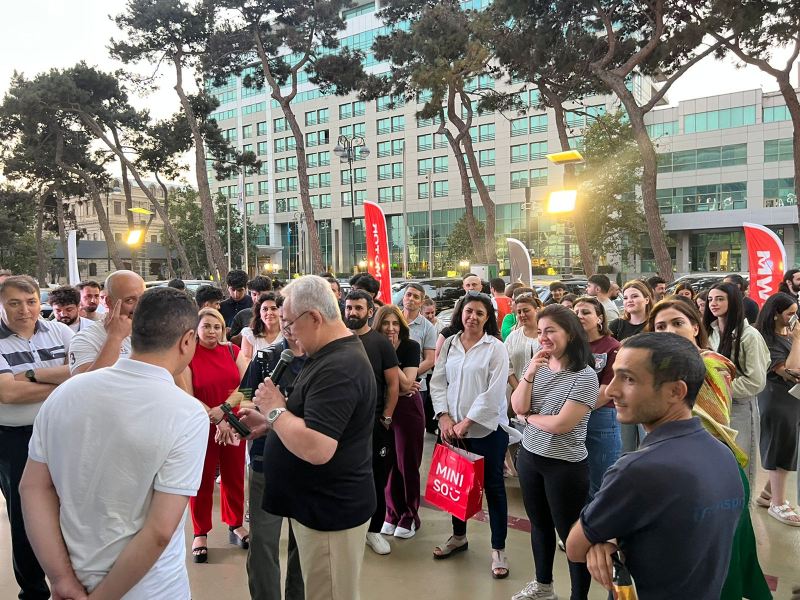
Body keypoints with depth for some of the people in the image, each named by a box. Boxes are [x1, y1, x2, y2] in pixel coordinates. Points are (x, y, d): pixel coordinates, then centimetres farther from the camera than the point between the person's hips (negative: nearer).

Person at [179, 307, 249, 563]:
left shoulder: (233, 351, 3)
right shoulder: (188, 356, -6)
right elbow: (188, 397, -10)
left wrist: (222, 410, -18)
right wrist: (217, 421, -16)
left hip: (233, 425, 3)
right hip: (202, 427, -3)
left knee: (234, 476, 12)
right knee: (203, 480, 7)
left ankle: (235, 525, 30)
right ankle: (200, 533, 22)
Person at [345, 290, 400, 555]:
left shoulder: (380, 342, -2)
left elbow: (393, 383, -2)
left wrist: (386, 417, -6)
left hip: (375, 422, -1)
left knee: (377, 479, 8)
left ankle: (374, 529, 23)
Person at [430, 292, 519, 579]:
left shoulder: (495, 348, -7)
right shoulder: (449, 344, 5)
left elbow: (494, 392, -14)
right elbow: (438, 382, 4)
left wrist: (467, 422, -16)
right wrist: (444, 416, -8)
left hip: (486, 428, -4)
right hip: (453, 428, 4)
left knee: (493, 486, 6)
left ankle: (498, 549, 19)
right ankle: (458, 536, 37)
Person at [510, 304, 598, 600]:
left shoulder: (585, 376, -18)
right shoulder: (536, 365, 0)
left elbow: (560, 424, -23)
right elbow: (518, 407, -7)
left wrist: (528, 417, -8)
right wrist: (529, 374, -19)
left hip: (565, 465, -6)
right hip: (529, 457, 7)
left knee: (570, 532, 6)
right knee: (539, 524, 22)